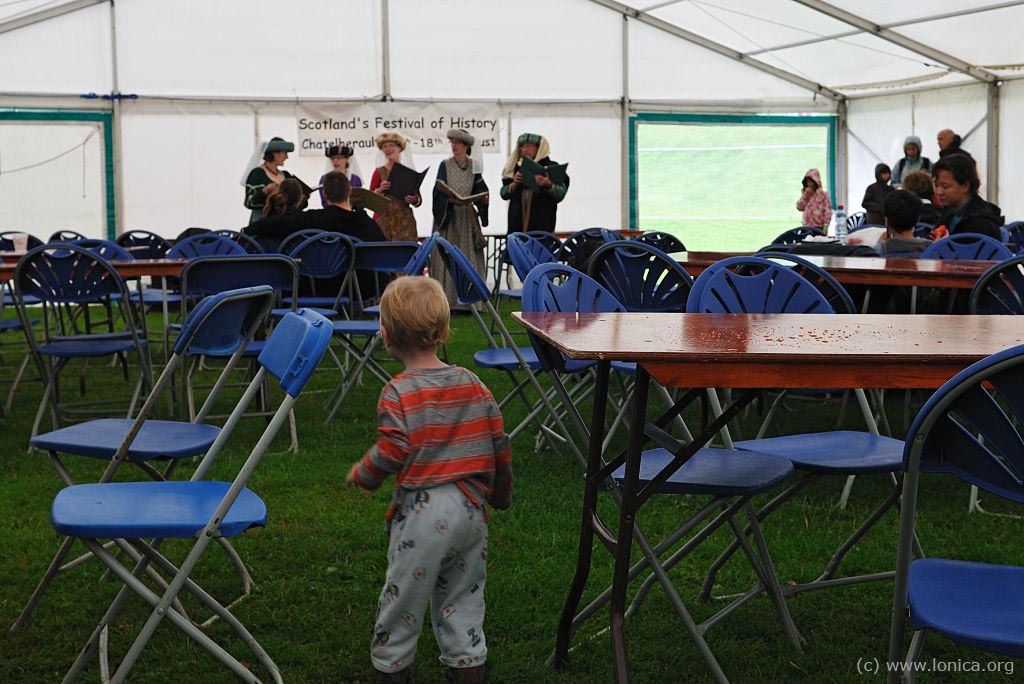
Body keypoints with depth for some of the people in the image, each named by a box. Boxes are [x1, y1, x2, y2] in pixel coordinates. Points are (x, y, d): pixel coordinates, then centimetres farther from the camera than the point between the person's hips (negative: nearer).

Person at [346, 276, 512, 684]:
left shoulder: (399, 393, -11)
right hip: (470, 508, 5)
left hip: (423, 513, -5)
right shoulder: (473, 385, 5)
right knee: (463, 599, 16)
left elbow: (391, 452, -20)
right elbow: (499, 443, 8)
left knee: (403, 599, 10)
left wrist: (360, 476, 0)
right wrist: (501, 494, 23)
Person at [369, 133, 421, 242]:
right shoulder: (379, 172, 6)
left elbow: (419, 200, 10)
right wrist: (379, 190, -15)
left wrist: (413, 200, -11)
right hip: (383, 220, -1)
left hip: (404, 221, 1)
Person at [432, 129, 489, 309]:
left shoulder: (473, 165, 6)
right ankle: (447, 300, -4)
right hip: (448, 215, -2)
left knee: (469, 257, 0)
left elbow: (480, 189, 9)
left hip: (467, 216, 3)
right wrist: (452, 200, -24)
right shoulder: (445, 165, -1)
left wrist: (485, 198, -13)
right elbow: (439, 192, -6)